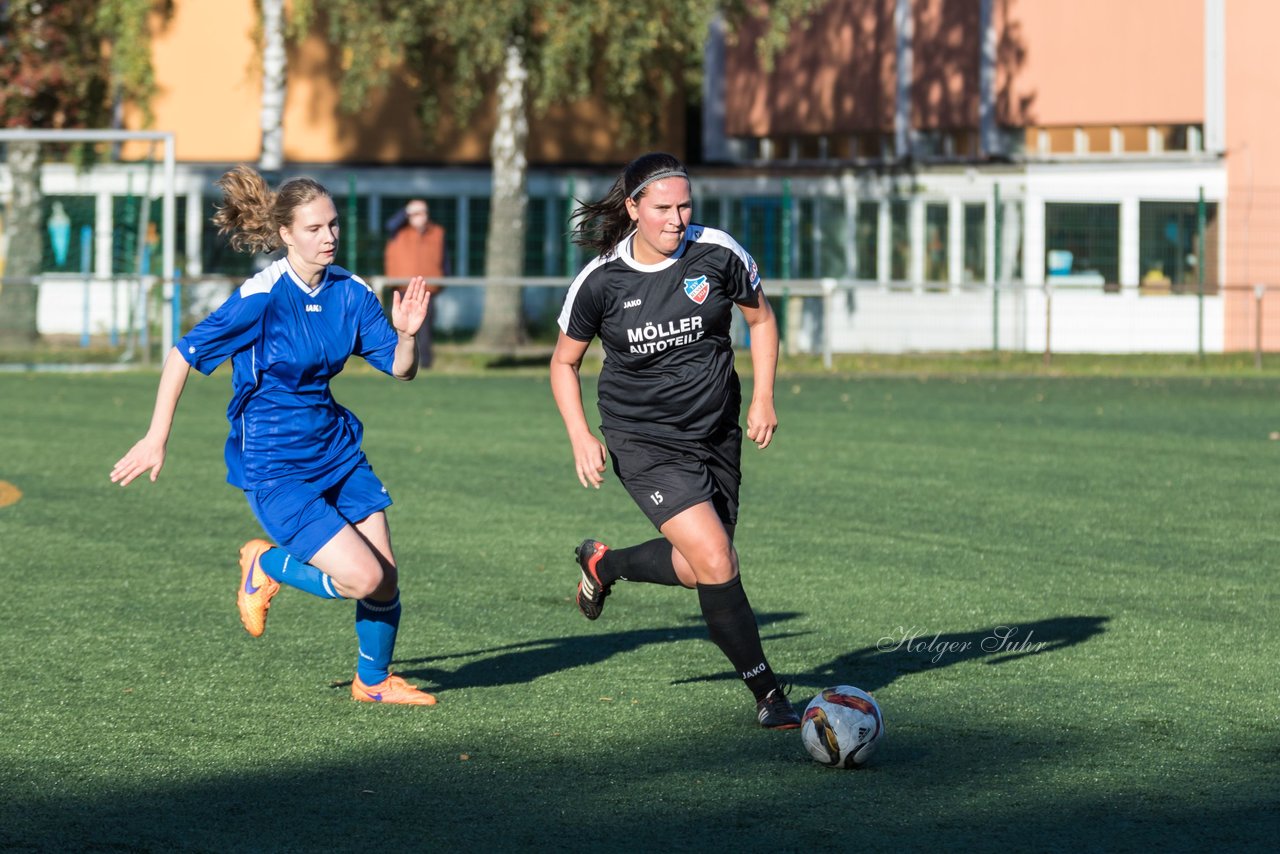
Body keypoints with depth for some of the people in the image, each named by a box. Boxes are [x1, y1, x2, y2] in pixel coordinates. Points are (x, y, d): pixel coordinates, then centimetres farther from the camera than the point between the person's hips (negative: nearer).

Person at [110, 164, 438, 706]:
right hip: (274, 467, -6)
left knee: (386, 579, 4)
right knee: (362, 578, -14)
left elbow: (400, 369, 5)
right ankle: (266, 566, 14)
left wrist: (407, 334, -17)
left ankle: (373, 680, 30)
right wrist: (156, 440, -12)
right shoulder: (262, 298, -19)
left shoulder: (349, 292, -1)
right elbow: (183, 356, -13)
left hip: (335, 448, 6)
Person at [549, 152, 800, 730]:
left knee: (696, 569, 12)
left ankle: (605, 563, 43)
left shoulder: (717, 254, -8)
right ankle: (768, 695, -8)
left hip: (717, 435, 4)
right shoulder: (600, 282, -11)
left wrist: (763, 397, -1)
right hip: (644, 442, -4)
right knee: (715, 561, -19)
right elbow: (564, 362, 3)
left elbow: (760, 318, 9)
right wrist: (580, 438, -9)